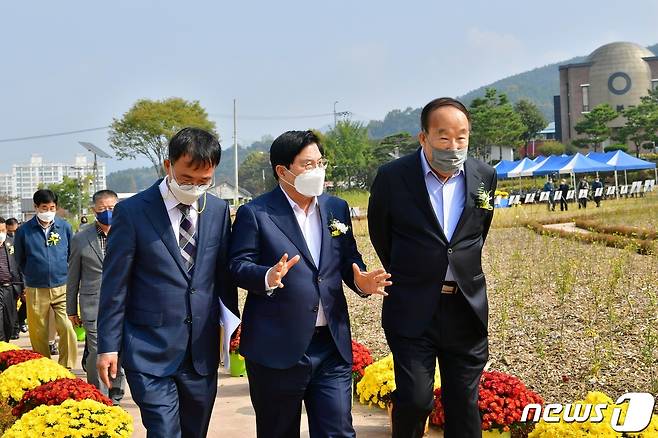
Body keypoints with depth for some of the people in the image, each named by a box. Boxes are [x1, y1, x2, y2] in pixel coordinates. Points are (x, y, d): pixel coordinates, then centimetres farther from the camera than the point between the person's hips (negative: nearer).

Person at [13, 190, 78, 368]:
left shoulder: (65, 227, 1)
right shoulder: (24, 231, -1)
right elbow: (20, 260, 13)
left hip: (62, 288, 0)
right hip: (35, 291, 0)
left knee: (67, 329, -13)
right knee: (38, 334, 5)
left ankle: (66, 370, -2)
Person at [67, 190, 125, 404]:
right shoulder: (80, 239, 5)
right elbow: (73, 278, 10)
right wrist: (72, 309, 10)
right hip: (94, 307, -1)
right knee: (97, 353, -11)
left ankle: (115, 397, 23)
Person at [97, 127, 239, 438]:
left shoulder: (218, 210, 5)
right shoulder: (132, 212, -8)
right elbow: (114, 284, -4)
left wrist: (231, 324, 7)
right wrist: (108, 346, -4)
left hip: (203, 351, 5)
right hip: (150, 353, -4)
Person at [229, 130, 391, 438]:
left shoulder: (337, 208, 12)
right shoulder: (255, 214, -4)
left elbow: (349, 260, 13)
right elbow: (238, 266, -8)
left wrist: (361, 280, -9)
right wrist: (268, 277, -29)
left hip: (333, 345, 4)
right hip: (277, 347, -4)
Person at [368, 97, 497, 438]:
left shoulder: (484, 176, 0)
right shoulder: (393, 177, -9)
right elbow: (380, 235, 7)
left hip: (467, 307, 3)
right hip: (412, 308, -3)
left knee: (465, 404, 8)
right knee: (415, 399, -7)